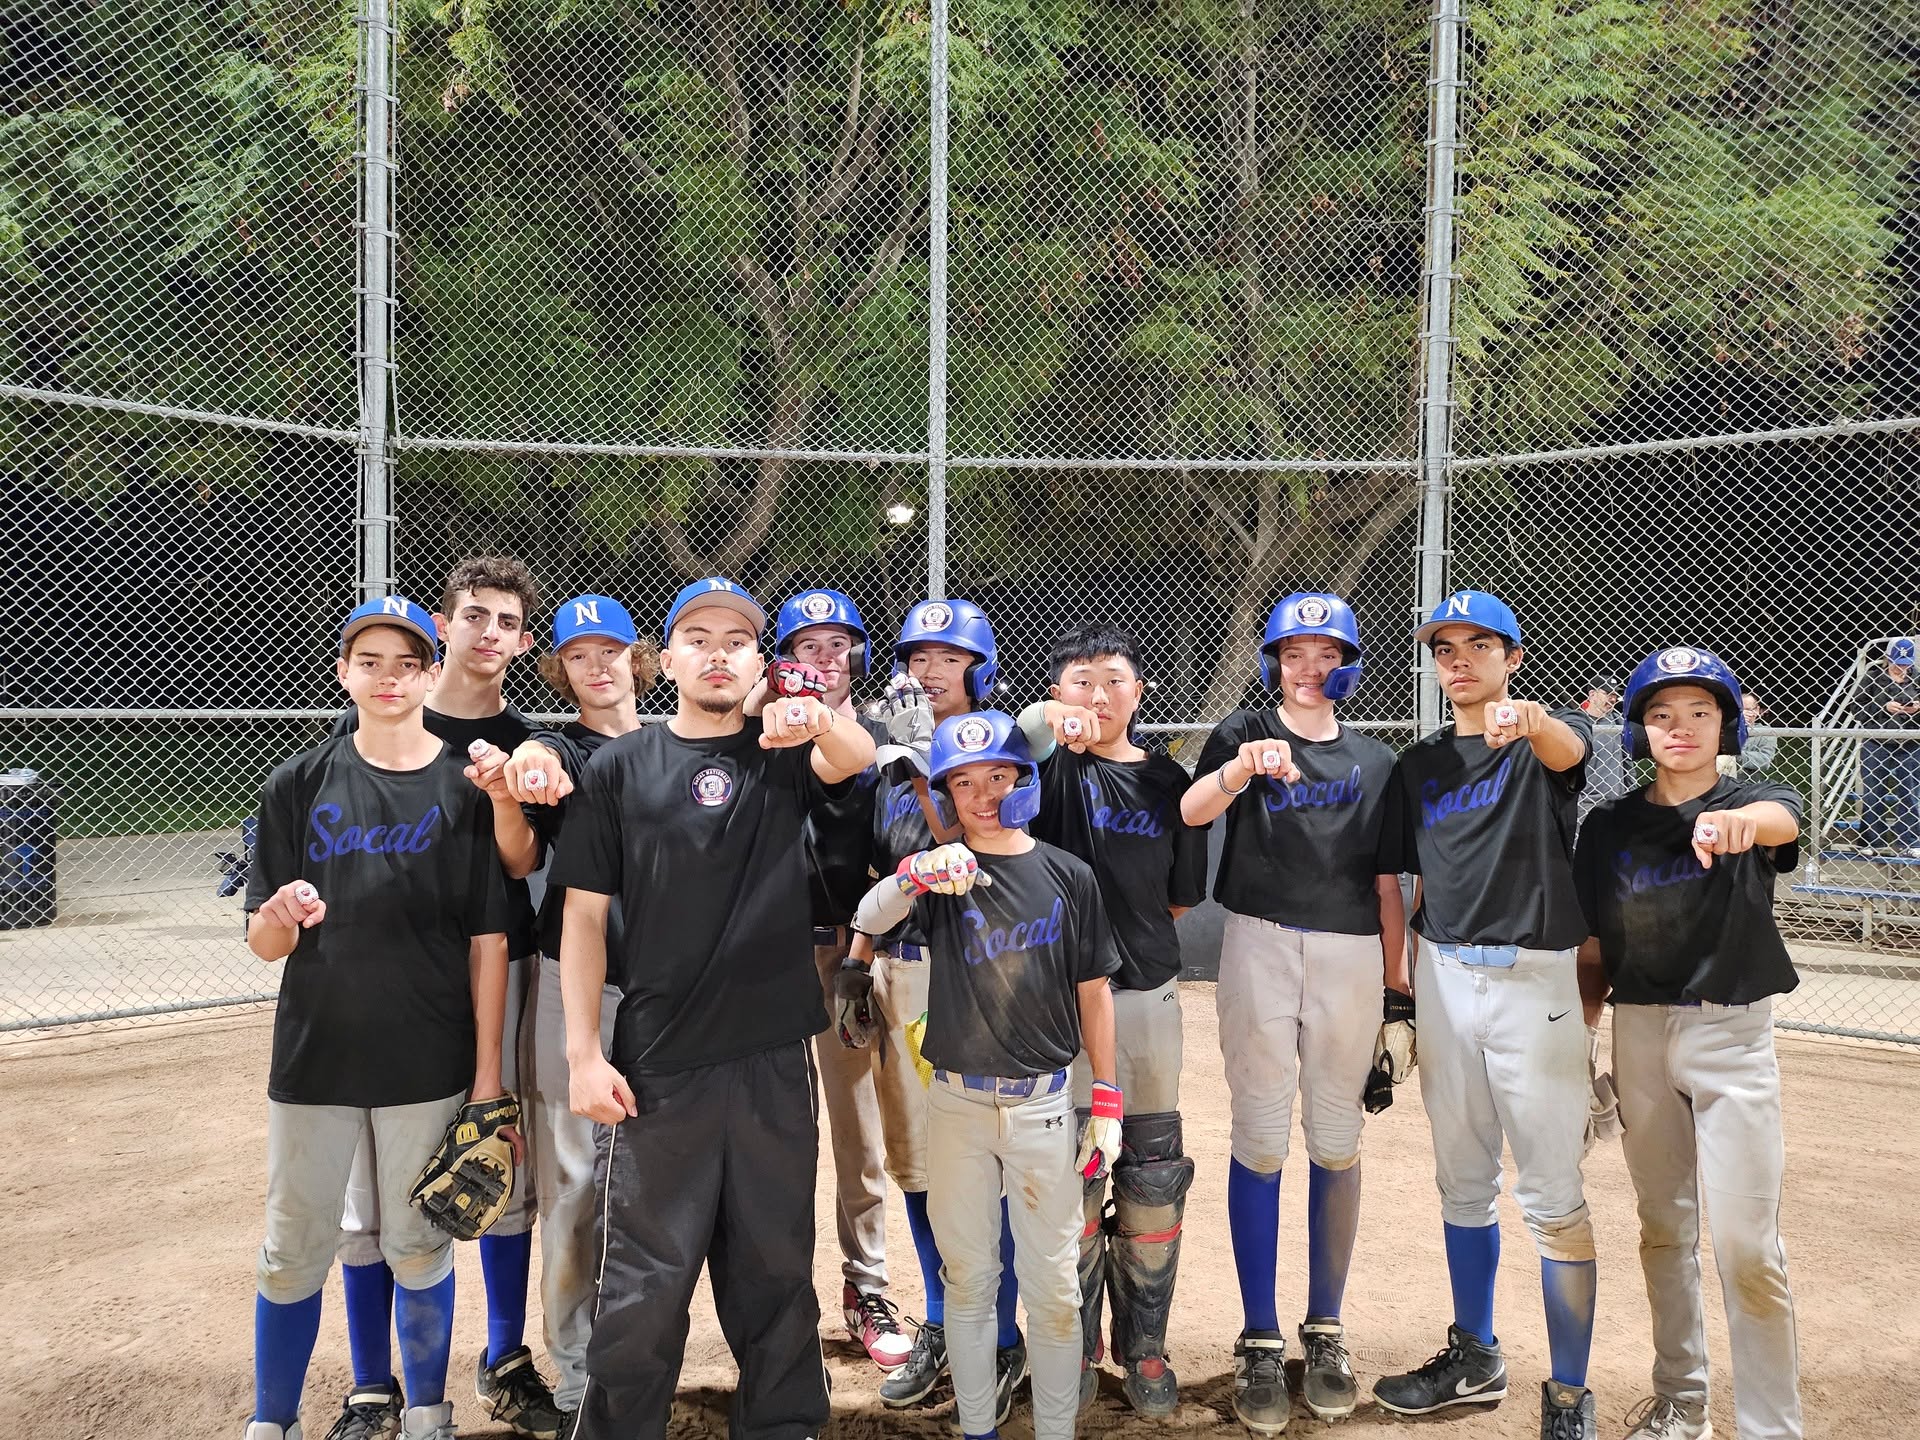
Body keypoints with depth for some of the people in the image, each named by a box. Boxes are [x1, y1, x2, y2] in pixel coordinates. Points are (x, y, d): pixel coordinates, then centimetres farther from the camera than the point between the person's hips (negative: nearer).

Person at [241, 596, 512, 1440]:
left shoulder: (467, 786, -3)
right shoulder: (299, 786, 2)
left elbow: (489, 941, -4)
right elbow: (263, 944, 2)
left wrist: (487, 1074, -6)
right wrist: (282, 917, -22)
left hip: (429, 1061, -1)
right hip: (316, 1054, 2)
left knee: (419, 1249, 10)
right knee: (292, 1253, 10)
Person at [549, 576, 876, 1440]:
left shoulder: (787, 755, 4)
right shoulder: (620, 768, 2)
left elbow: (857, 757, -19)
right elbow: (584, 916, 2)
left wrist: (818, 721, -42)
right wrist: (583, 1053, -5)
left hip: (773, 1059, 2)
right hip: (657, 1067, -1)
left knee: (774, 1271, 14)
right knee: (644, 1281, 5)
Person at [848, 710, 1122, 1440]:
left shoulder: (1069, 876, 0)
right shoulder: (942, 872, -1)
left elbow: (1093, 994, 5)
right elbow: (866, 920, -20)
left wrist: (1106, 1103, 3)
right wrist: (912, 876, -41)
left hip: (1043, 1105, 0)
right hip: (957, 1103, 0)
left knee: (1054, 1287, 6)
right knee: (968, 1279, 12)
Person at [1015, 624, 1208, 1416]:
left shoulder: (1168, 781, 8)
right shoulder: (1055, 764, 0)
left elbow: (1180, 900, 15)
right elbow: (1021, 735, -26)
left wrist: (1133, 932, 5)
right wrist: (1050, 719, -44)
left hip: (1150, 993, 3)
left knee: (1153, 1176, 8)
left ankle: (1144, 1346, 23)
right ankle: (1074, 1346, 18)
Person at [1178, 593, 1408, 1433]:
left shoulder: (1374, 761, 11)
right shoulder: (1244, 734, 3)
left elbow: (1388, 883, 11)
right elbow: (1190, 813, -18)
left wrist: (1395, 986, 7)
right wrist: (1238, 768, -38)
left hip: (1350, 956, 2)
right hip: (1260, 946, -2)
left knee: (1337, 1146, 8)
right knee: (1260, 1142, 1)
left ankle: (1326, 1331, 22)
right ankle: (1259, 1343, 10)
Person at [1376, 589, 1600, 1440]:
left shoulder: (1550, 737, -2)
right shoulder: (1419, 764, 12)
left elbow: (1566, 749, -28)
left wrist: (1525, 719, -51)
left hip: (1533, 979, -5)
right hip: (1442, 977, 5)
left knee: (1551, 1199, -1)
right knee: (1463, 1182, 16)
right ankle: (1475, 1359, 31)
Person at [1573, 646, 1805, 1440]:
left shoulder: (1754, 801, -5)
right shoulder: (1609, 826, 3)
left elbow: (1781, 819, -31)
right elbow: (1594, 952, 7)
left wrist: (1735, 822, -55)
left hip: (1732, 1033, -3)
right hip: (1639, 1035, 3)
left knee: (1746, 1246, -6)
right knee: (1663, 1227, 14)